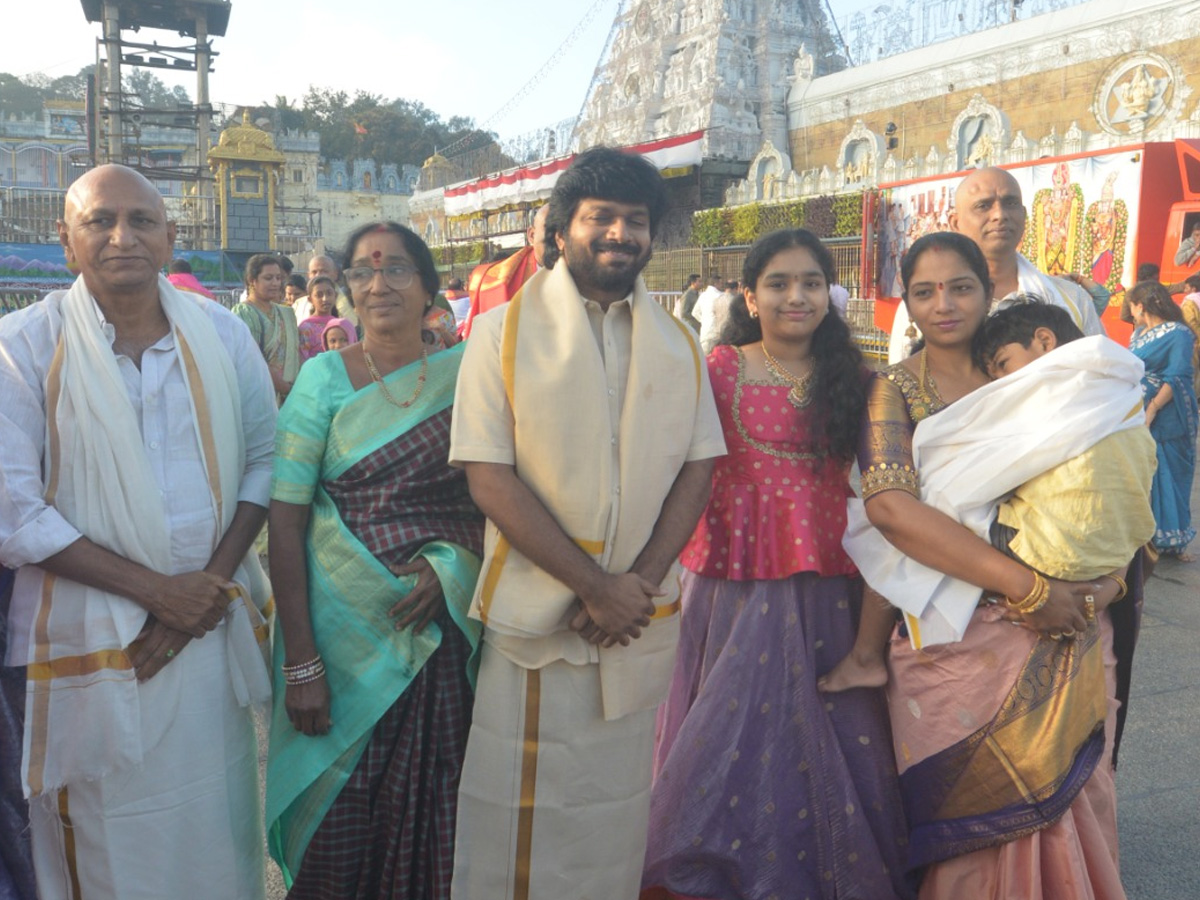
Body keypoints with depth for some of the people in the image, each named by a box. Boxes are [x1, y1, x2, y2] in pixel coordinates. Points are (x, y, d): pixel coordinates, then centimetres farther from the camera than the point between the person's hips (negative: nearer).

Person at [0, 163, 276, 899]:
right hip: (92, 638, -2)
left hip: (216, 622, 3)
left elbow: (263, 458, 5)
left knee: (220, 836, 14)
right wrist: (156, 589, -15)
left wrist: (215, 580, -9)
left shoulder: (222, 332, 3)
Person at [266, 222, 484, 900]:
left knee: (430, 809, 12)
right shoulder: (325, 376, -3)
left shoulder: (465, 374, 2)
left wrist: (451, 565, -15)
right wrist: (300, 660, -12)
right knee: (339, 823, 9)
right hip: (345, 629, -1)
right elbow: (284, 519, -7)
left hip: (444, 624, 1)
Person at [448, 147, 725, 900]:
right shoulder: (504, 332, -5)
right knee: (524, 812, 8)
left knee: (618, 807, 17)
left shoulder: (679, 346, 8)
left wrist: (643, 579, -11)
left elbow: (697, 467, 4)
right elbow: (490, 477, -12)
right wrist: (596, 587, -16)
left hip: (644, 618, 4)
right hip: (536, 613, -3)